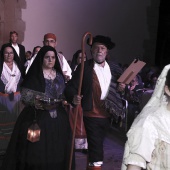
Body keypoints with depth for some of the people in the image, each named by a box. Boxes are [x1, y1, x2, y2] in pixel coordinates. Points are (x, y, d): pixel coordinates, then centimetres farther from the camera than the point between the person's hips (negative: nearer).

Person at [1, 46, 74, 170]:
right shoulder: (34, 75, -3)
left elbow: (64, 94, 18)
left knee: (55, 150, 6)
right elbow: (25, 94, -8)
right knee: (37, 149, -5)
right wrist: (35, 101, -24)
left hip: (57, 117, 4)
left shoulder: (59, 75, 12)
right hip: (37, 116, -4)